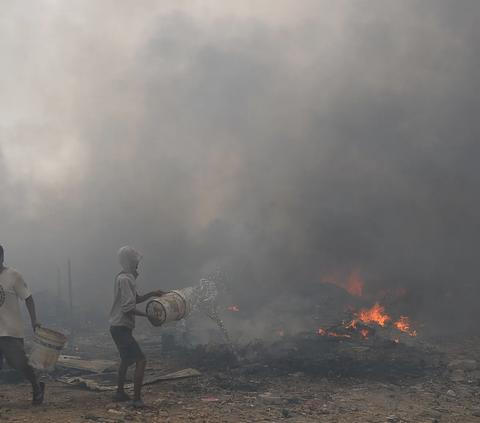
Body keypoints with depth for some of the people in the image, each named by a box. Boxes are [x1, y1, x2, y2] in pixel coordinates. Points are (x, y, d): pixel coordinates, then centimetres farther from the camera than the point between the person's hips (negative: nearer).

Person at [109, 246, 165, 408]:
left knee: (126, 359, 25)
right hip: (121, 327, -11)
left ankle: (120, 393, 37)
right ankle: (137, 399, -14)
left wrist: (152, 294, 12)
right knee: (141, 360, -14)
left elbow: (134, 300, 23)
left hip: (120, 326, 11)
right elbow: (127, 307, -24)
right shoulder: (125, 279, -19)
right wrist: (148, 316, -20)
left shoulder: (127, 277, 13)